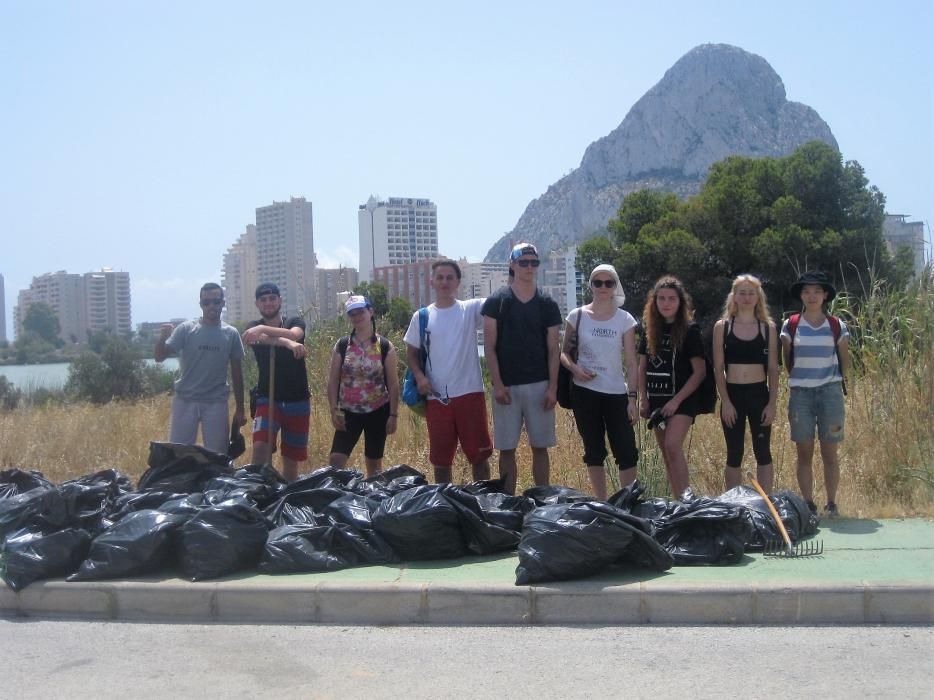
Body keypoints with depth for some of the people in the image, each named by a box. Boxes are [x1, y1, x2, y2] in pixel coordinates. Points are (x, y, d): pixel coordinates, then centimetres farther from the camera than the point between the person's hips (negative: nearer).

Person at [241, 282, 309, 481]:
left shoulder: (295, 322, 4)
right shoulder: (254, 327, 3)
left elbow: (294, 334, -22)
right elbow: (262, 338, -22)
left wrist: (263, 329, -39)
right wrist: (288, 343, -43)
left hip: (298, 401, 1)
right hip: (267, 399, -1)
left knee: (292, 458, 6)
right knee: (260, 446, -23)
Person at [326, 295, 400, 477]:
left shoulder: (385, 347, -3)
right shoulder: (341, 346, 0)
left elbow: (393, 383, -2)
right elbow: (333, 381, 2)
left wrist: (393, 415, -6)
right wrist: (334, 410, -8)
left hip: (378, 412, -1)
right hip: (349, 412, 1)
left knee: (374, 463, 10)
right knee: (336, 459, -12)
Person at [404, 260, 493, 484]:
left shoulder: (471, 309, 0)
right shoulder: (421, 317, 5)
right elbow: (411, 353, 12)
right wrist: (419, 376, -5)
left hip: (469, 393, -1)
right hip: (436, 397, 2)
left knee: (479, 454, 6)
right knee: (440, 459, 11)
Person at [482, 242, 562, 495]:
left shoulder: (547, 304, 6)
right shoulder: (496, 302, 1)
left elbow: (553, 349, 5)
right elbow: (489, 347, -2)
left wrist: (552, 387, -4)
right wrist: (497, 384, -10)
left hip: (539, 386, 1)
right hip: (506, 386, -1)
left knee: (540, 447, 5)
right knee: (507, 449, 2)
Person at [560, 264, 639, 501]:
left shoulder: (625, 320, 0)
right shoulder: (577, 316, 1)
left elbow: (631, 363, -1)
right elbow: (564, 352, 8)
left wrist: (633, 398, -7)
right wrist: (574, 368, -14)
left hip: (617, 394, 0)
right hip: (585, 393, 1)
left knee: (626, 452, -4)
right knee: (594, 452, 8)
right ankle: (601, 503, 17)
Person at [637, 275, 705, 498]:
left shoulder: (689, 331, -7)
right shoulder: (650, 331, 8)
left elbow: (699, 372, -10)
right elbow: (642, 367, 14)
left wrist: (677, 400, -15)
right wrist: (643, 399, 4)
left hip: (681, 400, -6)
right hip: (656, 401, 6)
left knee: (673, 447, -22)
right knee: (666, 453, 8)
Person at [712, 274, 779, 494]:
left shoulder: (768, 327, 4)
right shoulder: (722, 327, 2)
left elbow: (773, 369, 3)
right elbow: (718, 368, 0)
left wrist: (772, 403, -4)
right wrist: (725, 401, -8)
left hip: (759, 394, 0)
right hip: (732, 394, 0)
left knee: (763, 452, 4)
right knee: (734, 455, 5)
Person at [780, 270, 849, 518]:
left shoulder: (837, 326, 2)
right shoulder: (790, 325, 3)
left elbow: (844, 360, 12)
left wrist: (837, 382, 11)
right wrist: (799, 379, 10)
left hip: (830, 392, 0)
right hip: (800, 393, 1)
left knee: (829, 453, 1)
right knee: (804, 454, 2)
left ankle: (831, 504, 8)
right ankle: (808, 505, 8)